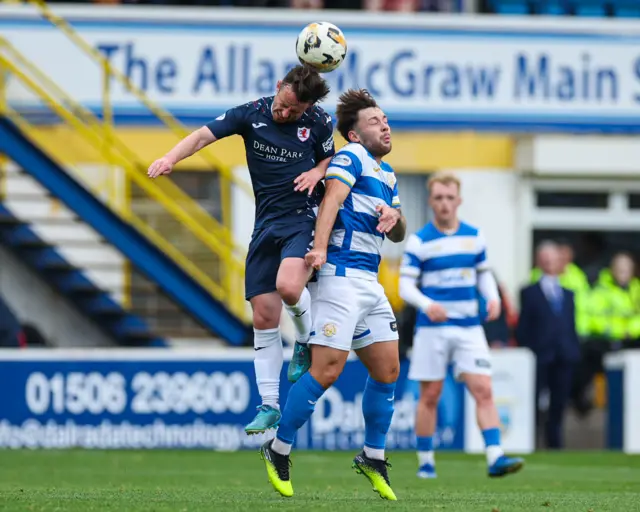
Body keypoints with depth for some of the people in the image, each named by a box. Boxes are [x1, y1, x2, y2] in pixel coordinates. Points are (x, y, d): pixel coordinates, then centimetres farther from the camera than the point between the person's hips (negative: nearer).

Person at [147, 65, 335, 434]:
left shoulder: (319, 123, -3)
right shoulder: (252, 114, -3)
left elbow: (333, 158, 13)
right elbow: (204, 135, -11)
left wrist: (318, 171, -10)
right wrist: (171, 157, -29)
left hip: (304, 220, -3)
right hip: (266, 226, 3)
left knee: (288, 285, -31)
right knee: (264, 318, 0)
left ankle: (308, 342, 2)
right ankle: (269, 405, 8)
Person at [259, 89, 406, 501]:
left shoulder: (388, 174, 22)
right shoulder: (353, 157, -5)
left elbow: (399, 235, 27)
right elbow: (331, 200, -21)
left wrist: (394, 217, 3)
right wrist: (320, 248, -36)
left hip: (370, 282, 9)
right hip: (342, 276, -9)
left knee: (388, 370, 7)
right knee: (327, 371, -13)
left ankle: (373, 457, 18)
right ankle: (278, 450, -1)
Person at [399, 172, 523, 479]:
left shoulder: (474, 237, 9)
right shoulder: (419, 241, -3)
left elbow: (484, 274, 20)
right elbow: (406, 284, -5)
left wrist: (493, 298, 0)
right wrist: (427, 305, -24)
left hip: (469, 328, 3)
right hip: (432, 329, -3)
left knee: (483, 390, -10)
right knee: (430, 396, 2)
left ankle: (495, 458, -17)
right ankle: (425, 462, 14)